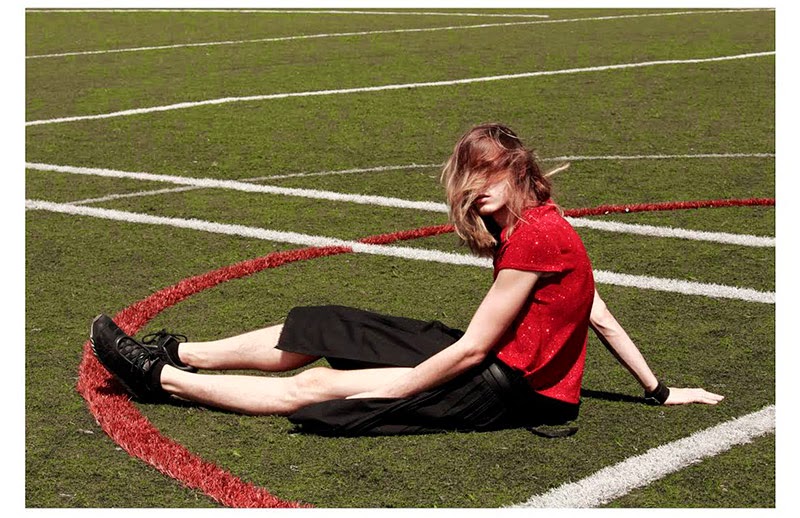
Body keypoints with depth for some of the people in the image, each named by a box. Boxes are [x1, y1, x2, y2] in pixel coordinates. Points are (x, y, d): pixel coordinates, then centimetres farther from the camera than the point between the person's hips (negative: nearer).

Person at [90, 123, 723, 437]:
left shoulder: (531, 237, -23)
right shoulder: (544, 223, 8)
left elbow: (472, 349, -21)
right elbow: (601, 317, 10)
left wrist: (388, 392, -13)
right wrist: (660, 390, 14)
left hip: (515, 390, -9)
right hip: (500, 364, 9)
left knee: (315, 387, -11)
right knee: (318, 329, 6)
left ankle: (160, 378, -1)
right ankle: (175, 353, 16)